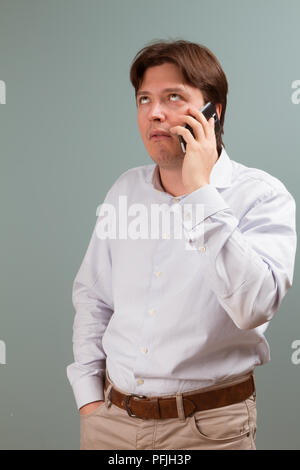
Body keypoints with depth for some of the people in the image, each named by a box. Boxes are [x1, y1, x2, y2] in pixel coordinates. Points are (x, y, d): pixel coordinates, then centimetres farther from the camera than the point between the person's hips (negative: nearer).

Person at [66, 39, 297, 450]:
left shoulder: (261, 195, -12)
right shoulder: (126, 189, 4)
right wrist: (89, 395, 5)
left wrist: (200, 193, -24)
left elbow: (254, 306, -27)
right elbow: (92, 296, 11)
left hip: (208, 424, -4)